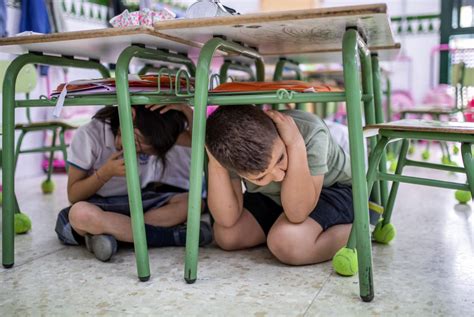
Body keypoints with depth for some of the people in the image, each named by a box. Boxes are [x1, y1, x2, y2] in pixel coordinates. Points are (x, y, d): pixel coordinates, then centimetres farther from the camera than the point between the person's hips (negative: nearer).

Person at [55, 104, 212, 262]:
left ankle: (111, 231, -28)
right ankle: (173, 235, -30)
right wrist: (107, 172, -26)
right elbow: (73, 196, -11)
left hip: (136, 204, 3)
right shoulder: (89, 135, -16)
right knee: (80, 213, -41)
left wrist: (185, 109, -32)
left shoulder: (152, 137, -9)